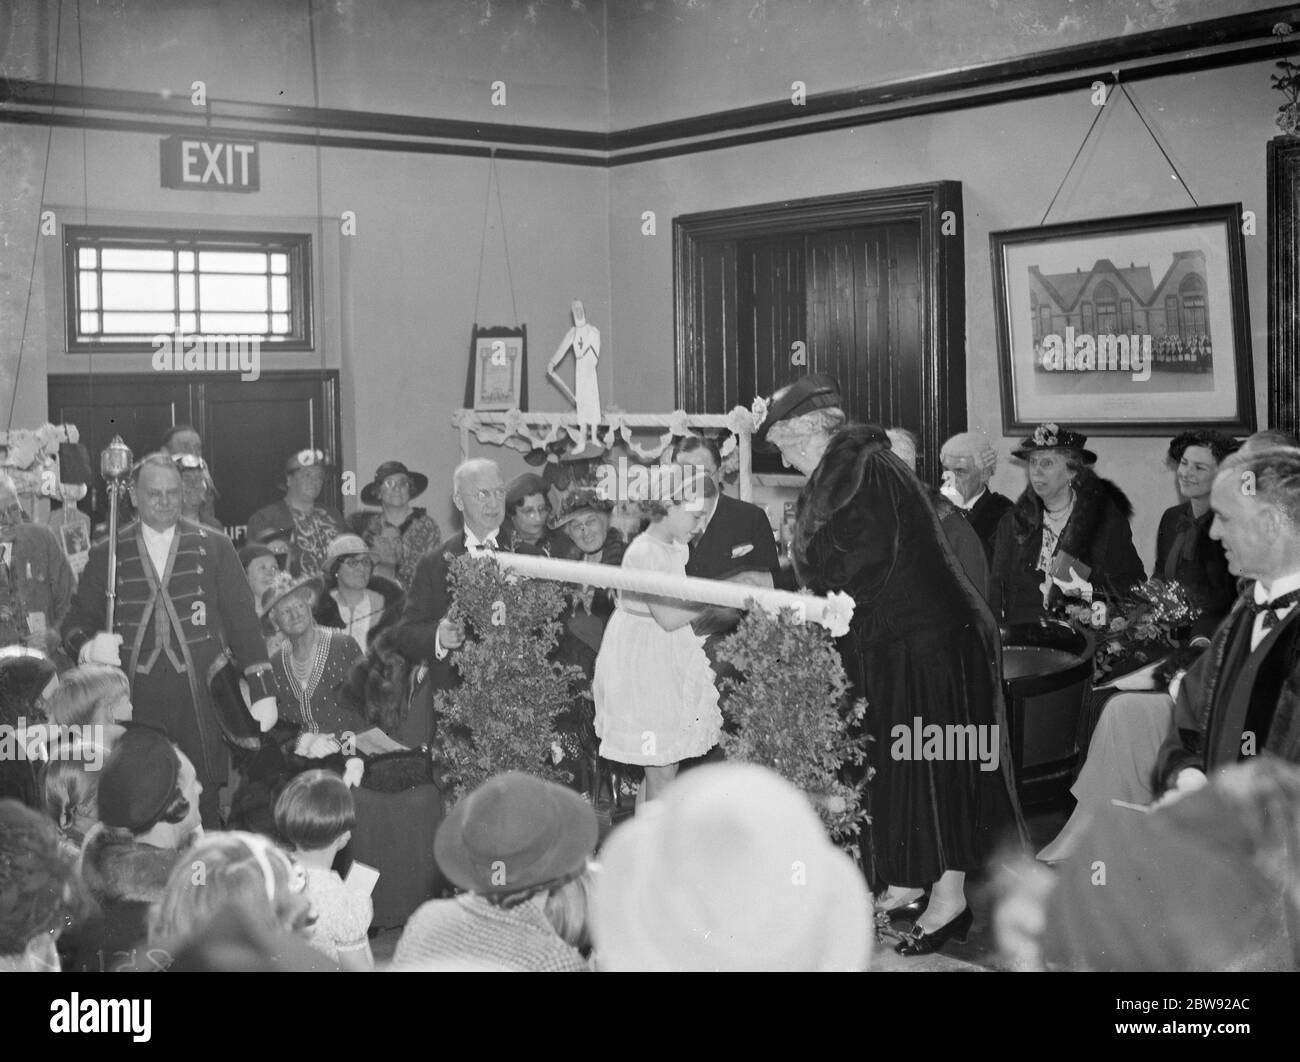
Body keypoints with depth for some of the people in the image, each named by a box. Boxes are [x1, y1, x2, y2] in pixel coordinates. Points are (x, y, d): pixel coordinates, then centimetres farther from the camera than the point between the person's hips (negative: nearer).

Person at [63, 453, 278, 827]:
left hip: (201, 697, 0)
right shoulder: (107, 553, 11)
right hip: (134, 699, 1)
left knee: (204, 807, -3)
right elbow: (78, 621, 12)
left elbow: (243, 619, 7)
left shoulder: (214, 547, 9)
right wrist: (88, 646, -12)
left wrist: (263, 692, 1)